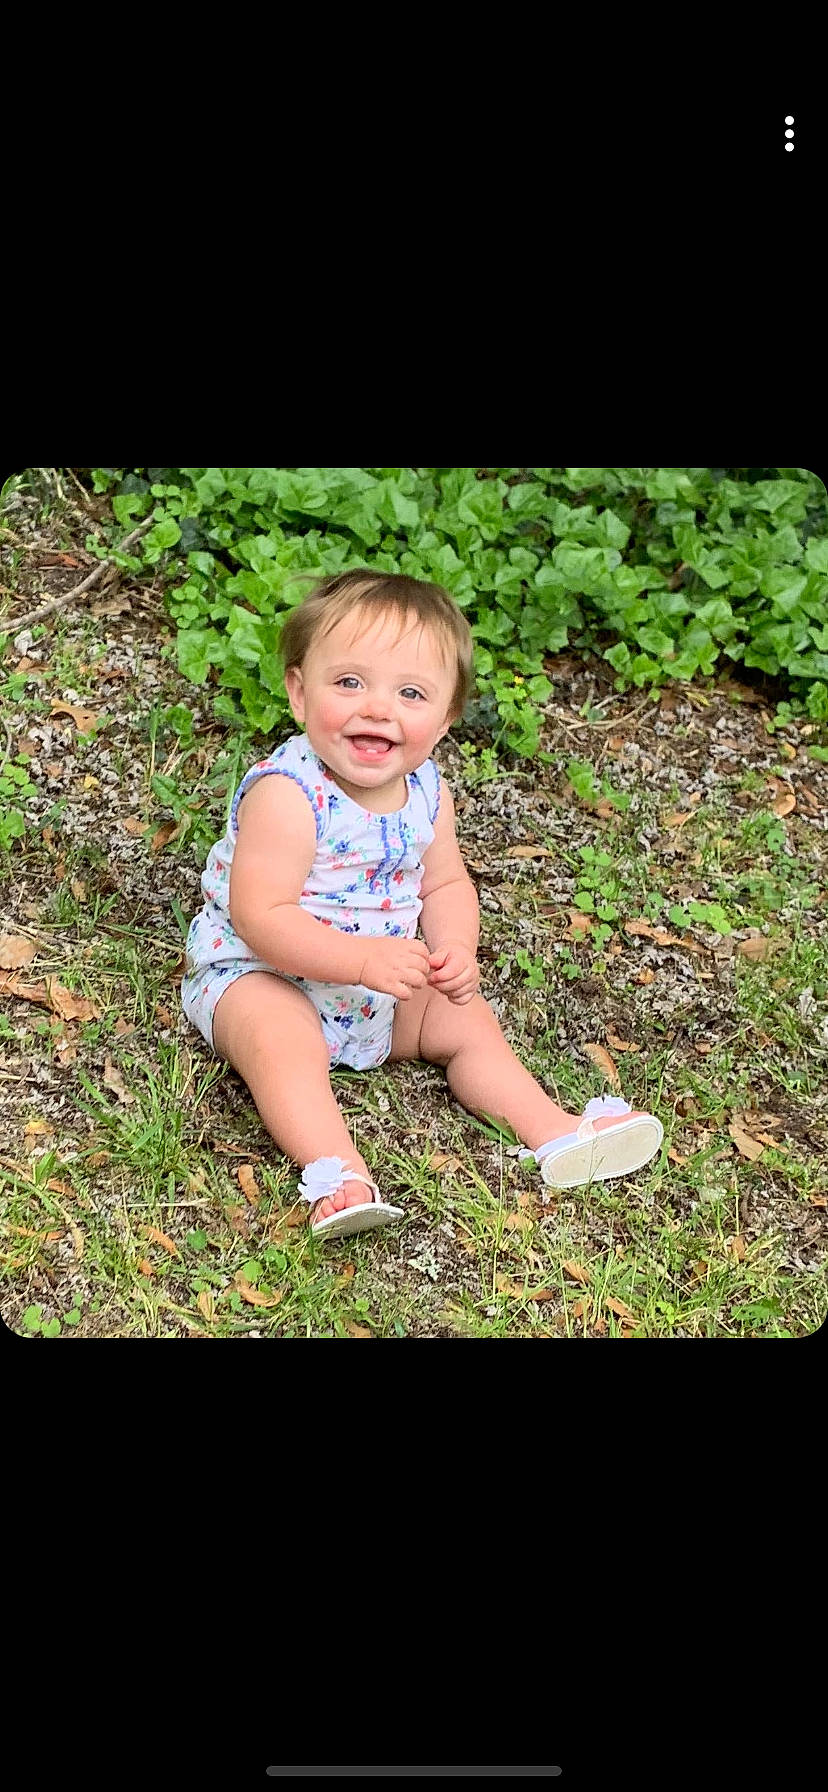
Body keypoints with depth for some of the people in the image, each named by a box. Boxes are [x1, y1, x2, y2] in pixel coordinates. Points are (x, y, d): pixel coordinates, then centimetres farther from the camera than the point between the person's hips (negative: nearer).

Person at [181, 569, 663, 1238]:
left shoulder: (426, 792, -3)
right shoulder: (287, 794, -27)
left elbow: (445, 885, 6)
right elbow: (261, 916, -31)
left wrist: (455, 951, -15)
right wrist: (363, 959, -38)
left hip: (387, 988, 7)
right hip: (259, 975, -7)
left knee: (465, 1018, 4)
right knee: (280, 1036, -34)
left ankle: (553, 1132, 8)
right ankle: (338, 1173, -41)